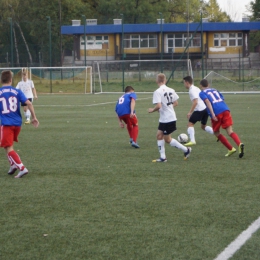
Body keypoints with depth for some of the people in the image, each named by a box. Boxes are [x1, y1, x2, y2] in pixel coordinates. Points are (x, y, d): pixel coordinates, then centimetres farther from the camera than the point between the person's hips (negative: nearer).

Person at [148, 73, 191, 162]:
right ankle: (162, 157, 13)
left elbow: (158, 106, -27)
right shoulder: (171, 90, 4)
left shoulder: (157, 92, -19)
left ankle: (186, 150, 11)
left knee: (168, 139, 5)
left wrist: (152, 110, -8)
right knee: (159, 135, 13)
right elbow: (176, 103, 10)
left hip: (167, 119, -8)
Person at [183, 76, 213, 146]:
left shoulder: (192, 90, -11)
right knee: (203, 126, 22)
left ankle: (192, 141, -14)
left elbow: (195, 102, -21)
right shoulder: (196, 88, 19)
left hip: (199, 109, -9)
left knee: (190, 123, -4)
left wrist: (190, 112, -20)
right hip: (205, 109, 9)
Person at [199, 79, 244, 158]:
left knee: (216, 133, 18)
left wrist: (212, 114, -18)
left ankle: (231, 149, 12)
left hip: (216, 113, -4)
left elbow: (207, 101, -8)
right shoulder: (215, 90, 29)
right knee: (230, 131, -5)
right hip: (225, 110, 4)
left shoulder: (202, 93, 11)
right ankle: (240, 144, -35)